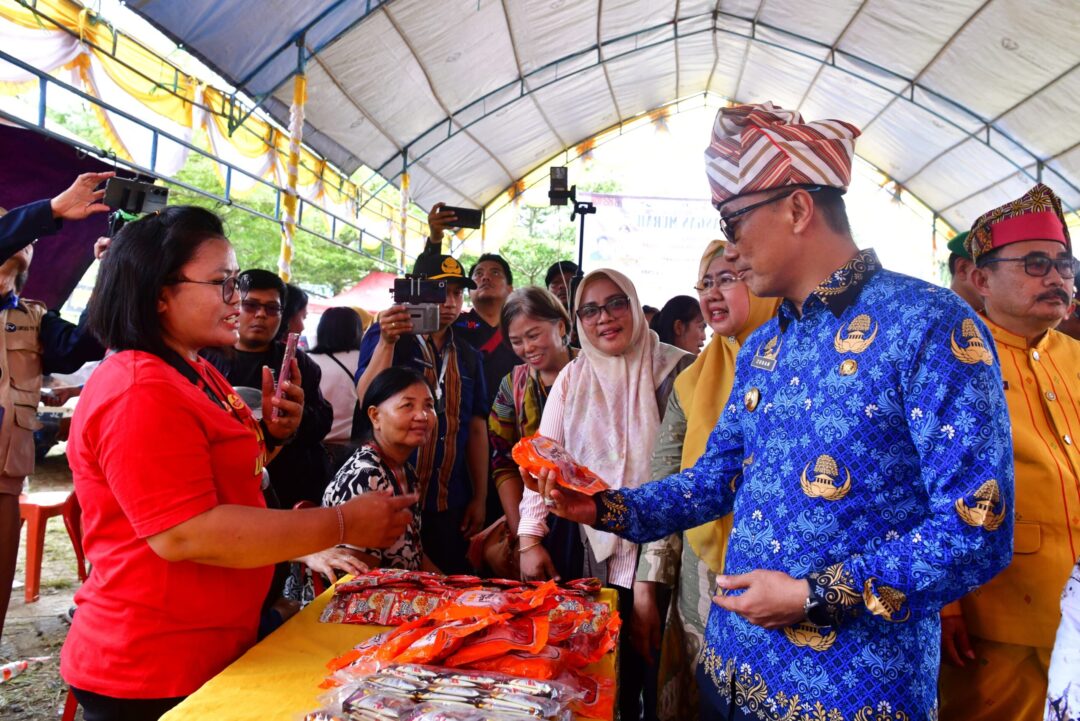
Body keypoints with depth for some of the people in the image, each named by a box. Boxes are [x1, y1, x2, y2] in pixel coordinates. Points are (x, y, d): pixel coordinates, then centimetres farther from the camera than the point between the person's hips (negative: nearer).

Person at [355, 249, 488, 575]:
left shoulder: (468, 356, 10)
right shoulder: (384, 337, -2)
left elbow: (477, 429, 11)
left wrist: (480, 498, 8)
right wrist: (386, 341, -28)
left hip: (450, 506, 4)